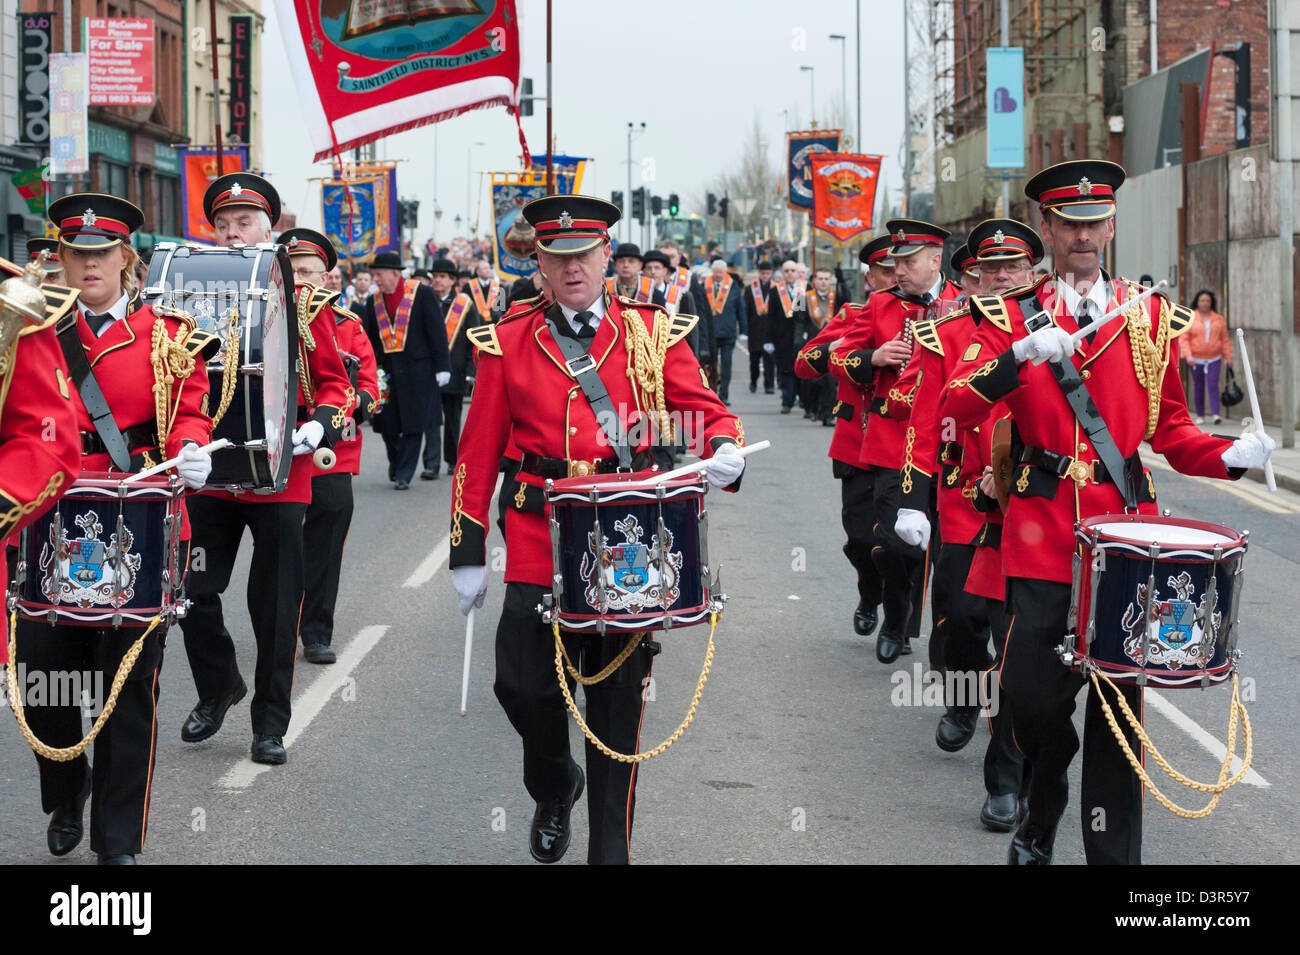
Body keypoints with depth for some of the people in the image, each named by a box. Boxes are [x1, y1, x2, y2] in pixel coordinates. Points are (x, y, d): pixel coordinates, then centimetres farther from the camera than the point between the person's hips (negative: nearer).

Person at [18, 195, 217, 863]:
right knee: (42, 663, 0)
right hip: (56, 522, 2)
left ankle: (119, 842, 11)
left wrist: (191, 454, -19)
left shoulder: (167, 335, 4)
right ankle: (65, 794, 29)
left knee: (130, 679, 1)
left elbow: (189, 410, 2)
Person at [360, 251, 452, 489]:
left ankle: (403, 473, 4)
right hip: (387, 369, 4)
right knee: (386, 422, 4)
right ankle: (395, 458, 31)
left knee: (413, 423, -3)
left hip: (417, 370, -4)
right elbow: (369, 338, 12)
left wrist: (442, 366, -8)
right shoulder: (373, 301, 8)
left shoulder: (422, 294, -4)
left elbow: (437, 332, -4)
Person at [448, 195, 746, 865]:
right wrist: (467, 554, 4)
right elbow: (479, 454, 6)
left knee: (618, 699, 4)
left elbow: (705, 410, 8)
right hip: (539, 548, 0)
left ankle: (611, 848, 16)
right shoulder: (508, 344, 4)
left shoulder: (655, 333, 4)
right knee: (523, 683, -5)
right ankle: (554, 788, 28)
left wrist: (725, 449, -16)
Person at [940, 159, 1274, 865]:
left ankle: (1112, 849, 9)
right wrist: (1020, 356, -24)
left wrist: (1229, 456, -5)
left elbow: (1171, 429, 14)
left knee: (1117, 694, 1)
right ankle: (1040, 821, 24)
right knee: (1031, 688, -2)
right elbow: (956, 409, -8)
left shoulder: (1152, 319, 11)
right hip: (1042, 531, -1)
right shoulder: (1010, 317, 5)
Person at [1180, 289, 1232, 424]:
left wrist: (1228, 357, 4)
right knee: (1198, 388, 5)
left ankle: (1216, 413, -17)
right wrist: (1188, 355, -18)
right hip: (1196, 360, 0)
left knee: (1213, 386, -11)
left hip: (1214, 359, 0)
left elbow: (1225, 339, 9)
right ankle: (1200, 415, 14)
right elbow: (1184, 339, -6)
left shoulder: (1219, 319, 7)